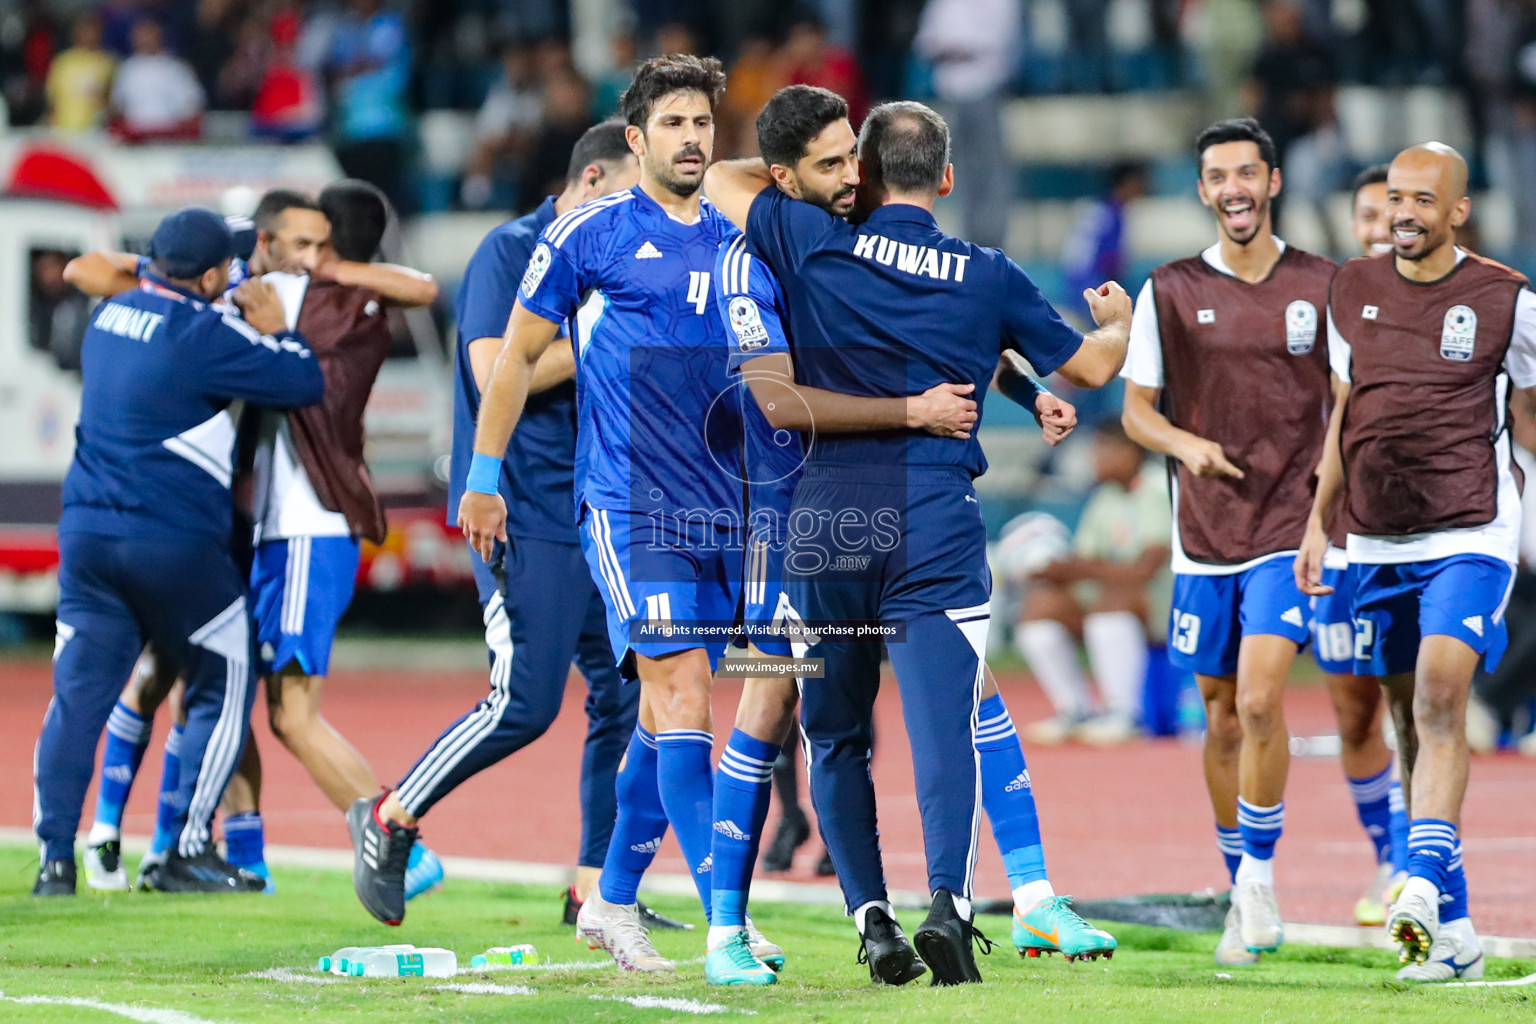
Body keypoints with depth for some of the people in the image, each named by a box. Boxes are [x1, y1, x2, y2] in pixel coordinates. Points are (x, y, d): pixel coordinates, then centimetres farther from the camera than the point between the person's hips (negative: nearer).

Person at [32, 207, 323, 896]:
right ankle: (188, 853, 6)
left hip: (86, 529, 6)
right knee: (224, 688, 8)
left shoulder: (108, 316, 11)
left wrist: (250, 326, 22)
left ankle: (55, 857, 0)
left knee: (78, 695, 6)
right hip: (174, 542, -6)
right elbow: (305, 383, -9)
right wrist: (273, 328, 8)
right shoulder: (204, 334, -11)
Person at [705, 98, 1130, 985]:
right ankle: (948, 900, -27)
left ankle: (870, 916, 7)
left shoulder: (813, 244, 1)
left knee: (836, 737, 14)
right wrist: (1120, 319, 39)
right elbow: (1092, 365, 17)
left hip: (823, 520, 1)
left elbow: (722, 181, 17)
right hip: (937, 525, -1)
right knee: (946, 728, -7)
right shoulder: (988, 277, 4)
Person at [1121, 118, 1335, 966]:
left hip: (1291, 527, -2)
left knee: (1260, 699, -18)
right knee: (1221, 715, 8)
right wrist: (1185, 444, -15)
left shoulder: (1322, 287, 1)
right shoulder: (1170, 292, 3)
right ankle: (1243, 894, 22)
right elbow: (1136, 410, 5)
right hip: (1203, 535, 2)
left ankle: (1261, 879, -6)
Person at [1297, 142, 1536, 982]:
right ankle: (1453, 933, 14)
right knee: (1411, 719, 8)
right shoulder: (1352, 291, 9)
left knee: (1440, 694, -23)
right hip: (1377, 544, 5)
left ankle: (1423, 882, -32)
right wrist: (1318, 521, 15)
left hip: (1469, 538, -5)